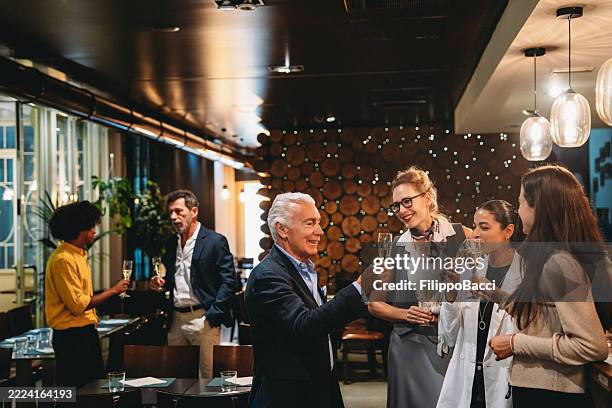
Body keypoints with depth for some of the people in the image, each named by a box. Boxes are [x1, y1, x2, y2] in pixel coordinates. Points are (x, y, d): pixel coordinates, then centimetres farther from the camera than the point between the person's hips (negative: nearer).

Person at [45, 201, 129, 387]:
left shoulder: (78, 254, 13)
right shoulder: (63, 259, -18)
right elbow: (78, 304, -21)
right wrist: (112, 291, -13)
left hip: (85, 331, 10)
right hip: (72, 335, -10)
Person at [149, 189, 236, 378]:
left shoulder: (215, 241, -6)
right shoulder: (171, 244, 14)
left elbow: (229, 281, -10)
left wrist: (211, 317, -14)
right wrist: (161, 284, 2)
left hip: (202, 318, -6)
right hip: (176, 320, 6)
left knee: (209, 377, -2)